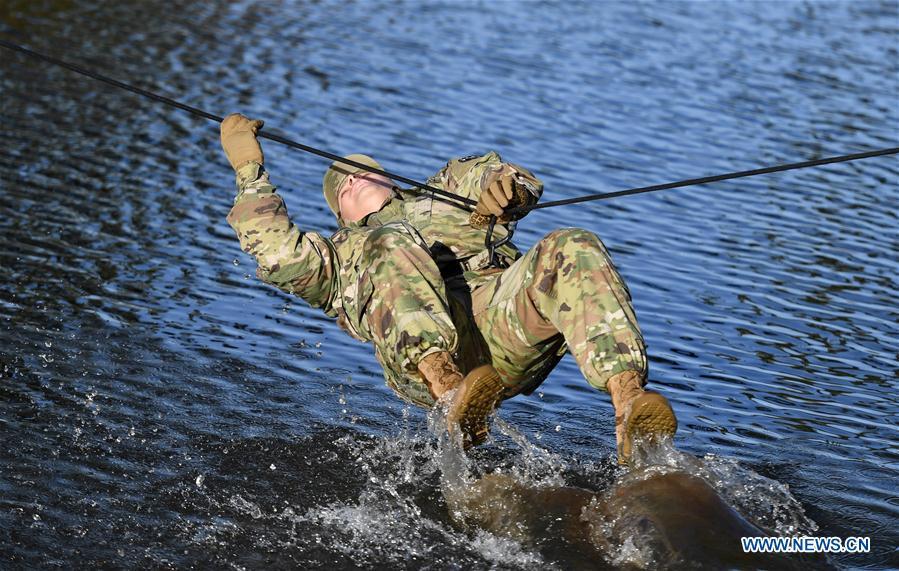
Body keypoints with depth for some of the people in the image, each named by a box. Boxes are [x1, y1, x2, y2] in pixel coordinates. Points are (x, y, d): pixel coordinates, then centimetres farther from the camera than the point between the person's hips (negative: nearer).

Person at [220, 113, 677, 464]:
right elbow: (278, 254, 22)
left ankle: (628, 405, -50)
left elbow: (524, 186, 27)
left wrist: (502, 185, 3)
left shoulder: (447, 194, 44)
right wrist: (249, 170, 24)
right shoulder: (340, 254, 42)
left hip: (505, 317, 2)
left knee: (574, 250, -27)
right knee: (392, 244, -29)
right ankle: (453, 396, -53)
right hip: (422, 349, -1)